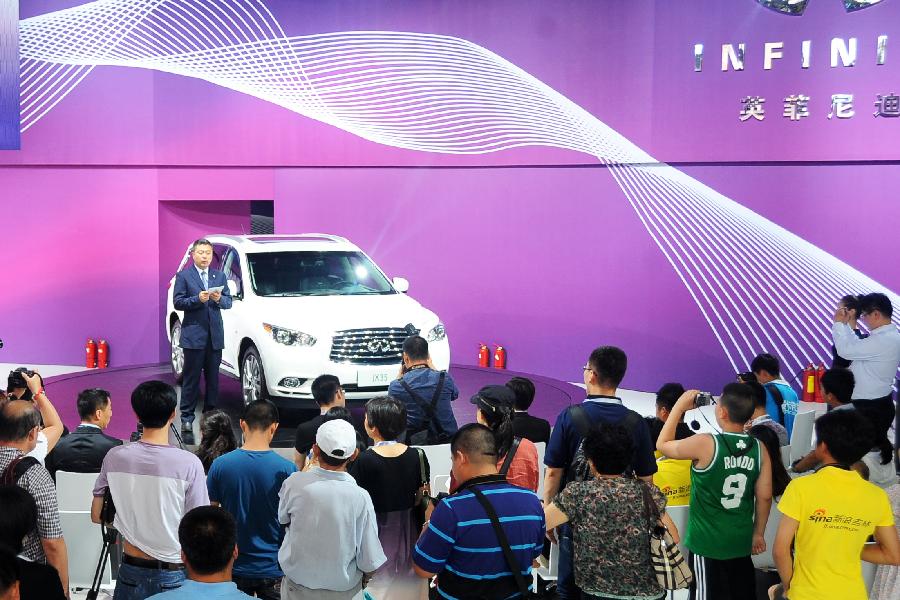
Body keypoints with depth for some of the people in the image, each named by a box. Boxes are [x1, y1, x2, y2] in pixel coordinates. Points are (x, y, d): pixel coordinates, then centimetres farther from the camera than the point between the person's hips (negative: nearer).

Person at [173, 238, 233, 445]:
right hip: (194, 334, -4)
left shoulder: (220, 276, 14)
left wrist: (219, 299, -12)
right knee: (191, 379, -2)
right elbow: (177, 302, -5)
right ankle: (187, 420, 1)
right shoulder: (183, 276, 2)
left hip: (215, 335, 4)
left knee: (213, 378, 8)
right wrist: (198, 299, -18)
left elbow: (228, 302, 9)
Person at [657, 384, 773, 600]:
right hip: (742, 542, 5)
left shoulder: (705, 444, -18)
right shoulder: (759, 449, -5)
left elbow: (662, 444, -3)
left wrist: (680, 406, 3)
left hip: (707, 543, -4)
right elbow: (764, 497, 1)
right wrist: (758, 534, 14)